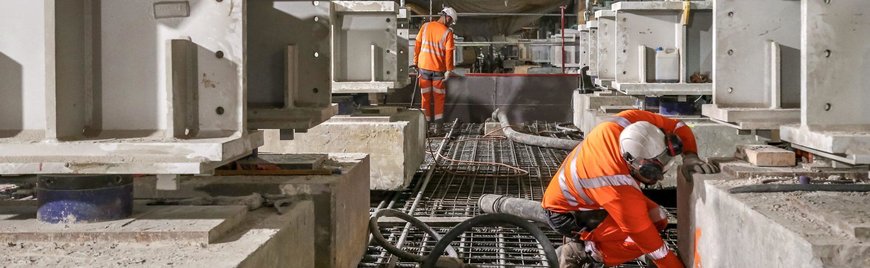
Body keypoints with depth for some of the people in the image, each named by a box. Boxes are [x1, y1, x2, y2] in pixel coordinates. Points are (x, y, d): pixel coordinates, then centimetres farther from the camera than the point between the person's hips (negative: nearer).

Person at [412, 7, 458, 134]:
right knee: (439, 97, 9)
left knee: (425, 96, 11)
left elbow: (417, 45, 2)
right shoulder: (447, 32, -11)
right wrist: (449, 71, -4)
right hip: (438, 69, -3)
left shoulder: (425, 26, -1)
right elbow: (449, 53, -11)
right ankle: (438, 124, 6)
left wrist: (416, 61, 11)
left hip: (423, 67, 3)